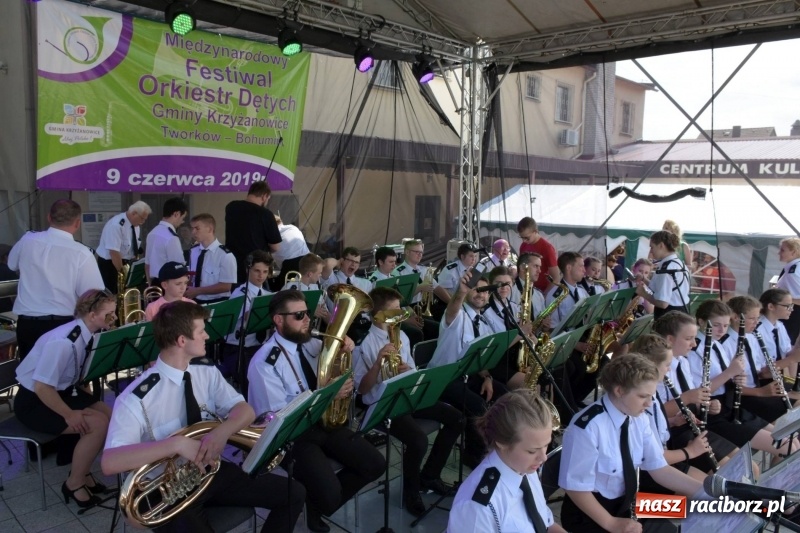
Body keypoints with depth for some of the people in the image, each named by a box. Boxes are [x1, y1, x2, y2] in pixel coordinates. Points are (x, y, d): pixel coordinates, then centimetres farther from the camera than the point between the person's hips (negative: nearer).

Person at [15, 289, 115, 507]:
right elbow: (41, 387, -29)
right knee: (98, 424, -21)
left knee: (109, 415, -4)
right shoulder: (64, 342, -31)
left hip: (62, 391, 9)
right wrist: (69, 414, -23)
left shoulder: (87, 334, -5)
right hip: (33, 401, -9)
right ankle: (74, 483, -1)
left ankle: (81, 472, 13)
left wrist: (87, 400, -1)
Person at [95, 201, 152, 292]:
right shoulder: (116, 225, -24)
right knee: (113, 294, -3)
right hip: (109, 263, -7)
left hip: (126, 263, 7)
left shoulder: (136, 225, 1)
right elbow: (114, 252, -26)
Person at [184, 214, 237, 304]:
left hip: (217, 304, -4)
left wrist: (197, 291, -19)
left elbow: (225, 286, -16)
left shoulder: (225, 255, -15)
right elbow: (192, 277, 13)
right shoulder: (193, 251, 4)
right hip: (195, 301, 4)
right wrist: (187, 290, -7)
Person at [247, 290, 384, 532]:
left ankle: (324, 499, 17)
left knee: (374, 465, -3)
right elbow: (278, 416, -22)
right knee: (330, 495, -24)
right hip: (292, 433, -7)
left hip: (325, 420, 7)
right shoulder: (264, 362, -18)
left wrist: (345, 347, -7)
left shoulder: (310, 343, 3)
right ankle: (321, 501, 13)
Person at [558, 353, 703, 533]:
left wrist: (707, 491, -5)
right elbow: (576, 487, -20)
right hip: (588, 514, -7)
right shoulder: (588, 427, -26)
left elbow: (659, 468, 2)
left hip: (626, 504, 7)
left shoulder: (638, 419, -2)